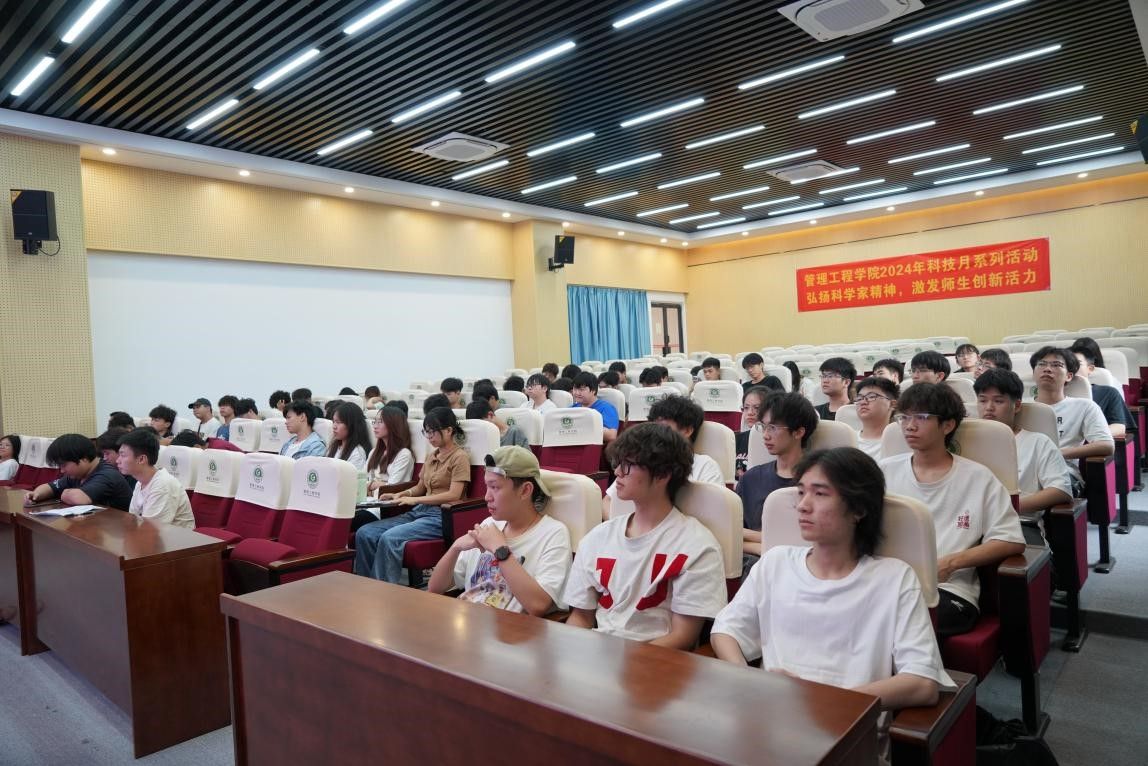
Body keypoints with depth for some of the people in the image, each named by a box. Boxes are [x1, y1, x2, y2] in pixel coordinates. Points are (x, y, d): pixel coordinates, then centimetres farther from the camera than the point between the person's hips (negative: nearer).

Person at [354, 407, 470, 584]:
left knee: (389, 538, -30)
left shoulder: (459, 457, -4)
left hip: (441, 516, -8)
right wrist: (400, 495, 5)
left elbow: (453, 495, -13)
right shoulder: (431, 456, 20)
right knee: (364, 533, -11)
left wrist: (414, 500, -16)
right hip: (419, 511, 8)